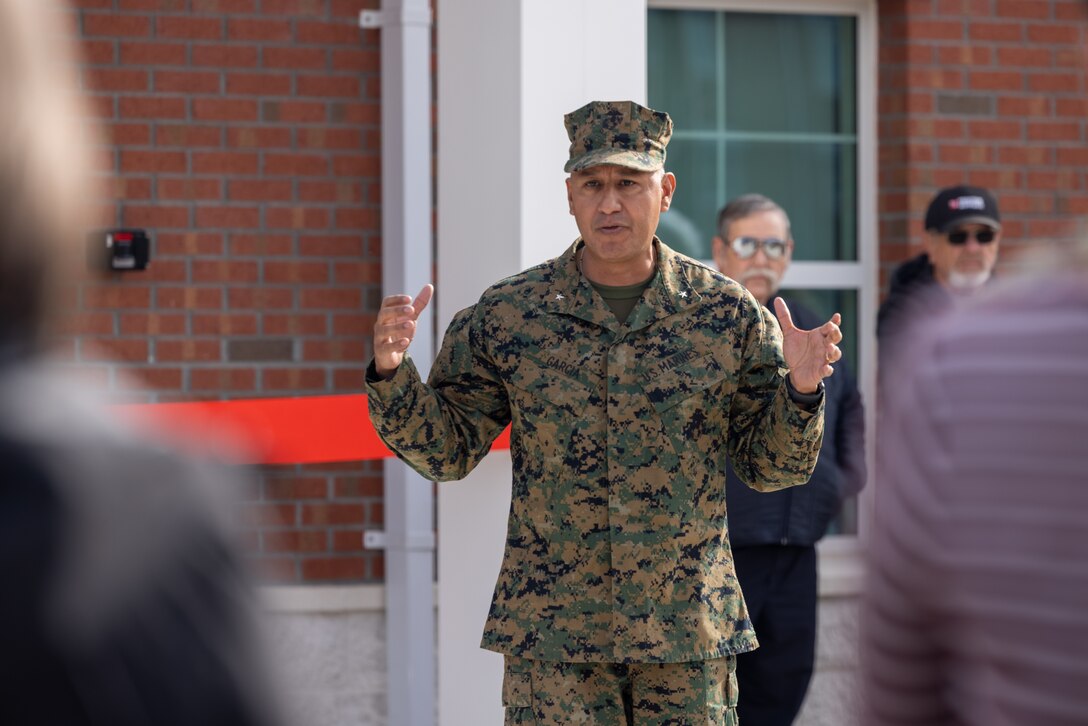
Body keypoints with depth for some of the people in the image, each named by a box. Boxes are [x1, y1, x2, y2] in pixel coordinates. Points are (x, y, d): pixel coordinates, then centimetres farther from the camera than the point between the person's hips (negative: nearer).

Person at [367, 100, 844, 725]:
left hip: (689, 632, 1)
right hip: (550, 635, -1)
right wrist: (391, 372, -12)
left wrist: (801, 392, -13)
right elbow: (445, 450, 5)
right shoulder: (508, 315, 1)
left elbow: (770, 466, 6)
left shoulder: (726, 313, 2)